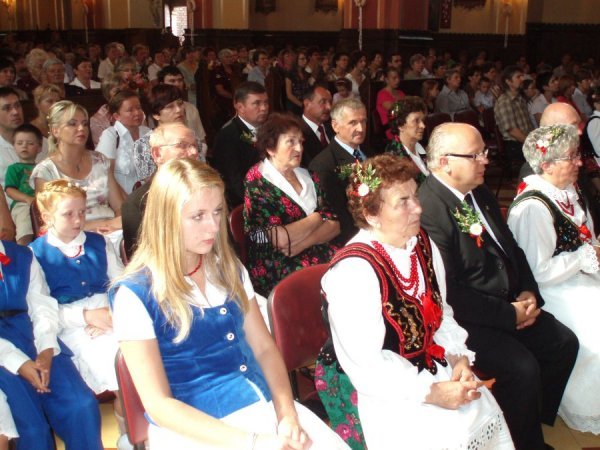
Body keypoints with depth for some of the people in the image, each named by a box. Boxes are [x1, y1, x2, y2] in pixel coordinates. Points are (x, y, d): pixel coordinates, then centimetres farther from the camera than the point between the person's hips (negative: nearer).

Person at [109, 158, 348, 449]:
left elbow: (264, 347, 9)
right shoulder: (134, 294, -10)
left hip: (265, 406, 5)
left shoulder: (229, 269, 8)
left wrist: (287, 413, -8)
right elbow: (158, 404, -12)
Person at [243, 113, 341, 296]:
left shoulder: (306, 176, 14)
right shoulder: (257, 182, -5)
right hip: (281, 272, -6)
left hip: (324, 257, 6)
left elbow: (334, 224, 5)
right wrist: (317, 217, -2)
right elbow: (280, 239, -16)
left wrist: (302, 242, -13)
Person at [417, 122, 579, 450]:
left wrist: (527, 292, 0)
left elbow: (509, 246, 16)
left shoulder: (478, 192, 7)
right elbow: (450, 292, -24)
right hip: (467, 320, -9)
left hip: (510, 303, 10)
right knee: (522, 368, -22)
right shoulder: (428, 210, -24)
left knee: (564, 343, 6)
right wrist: (510, 315, -17)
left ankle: (534, 420, 25)